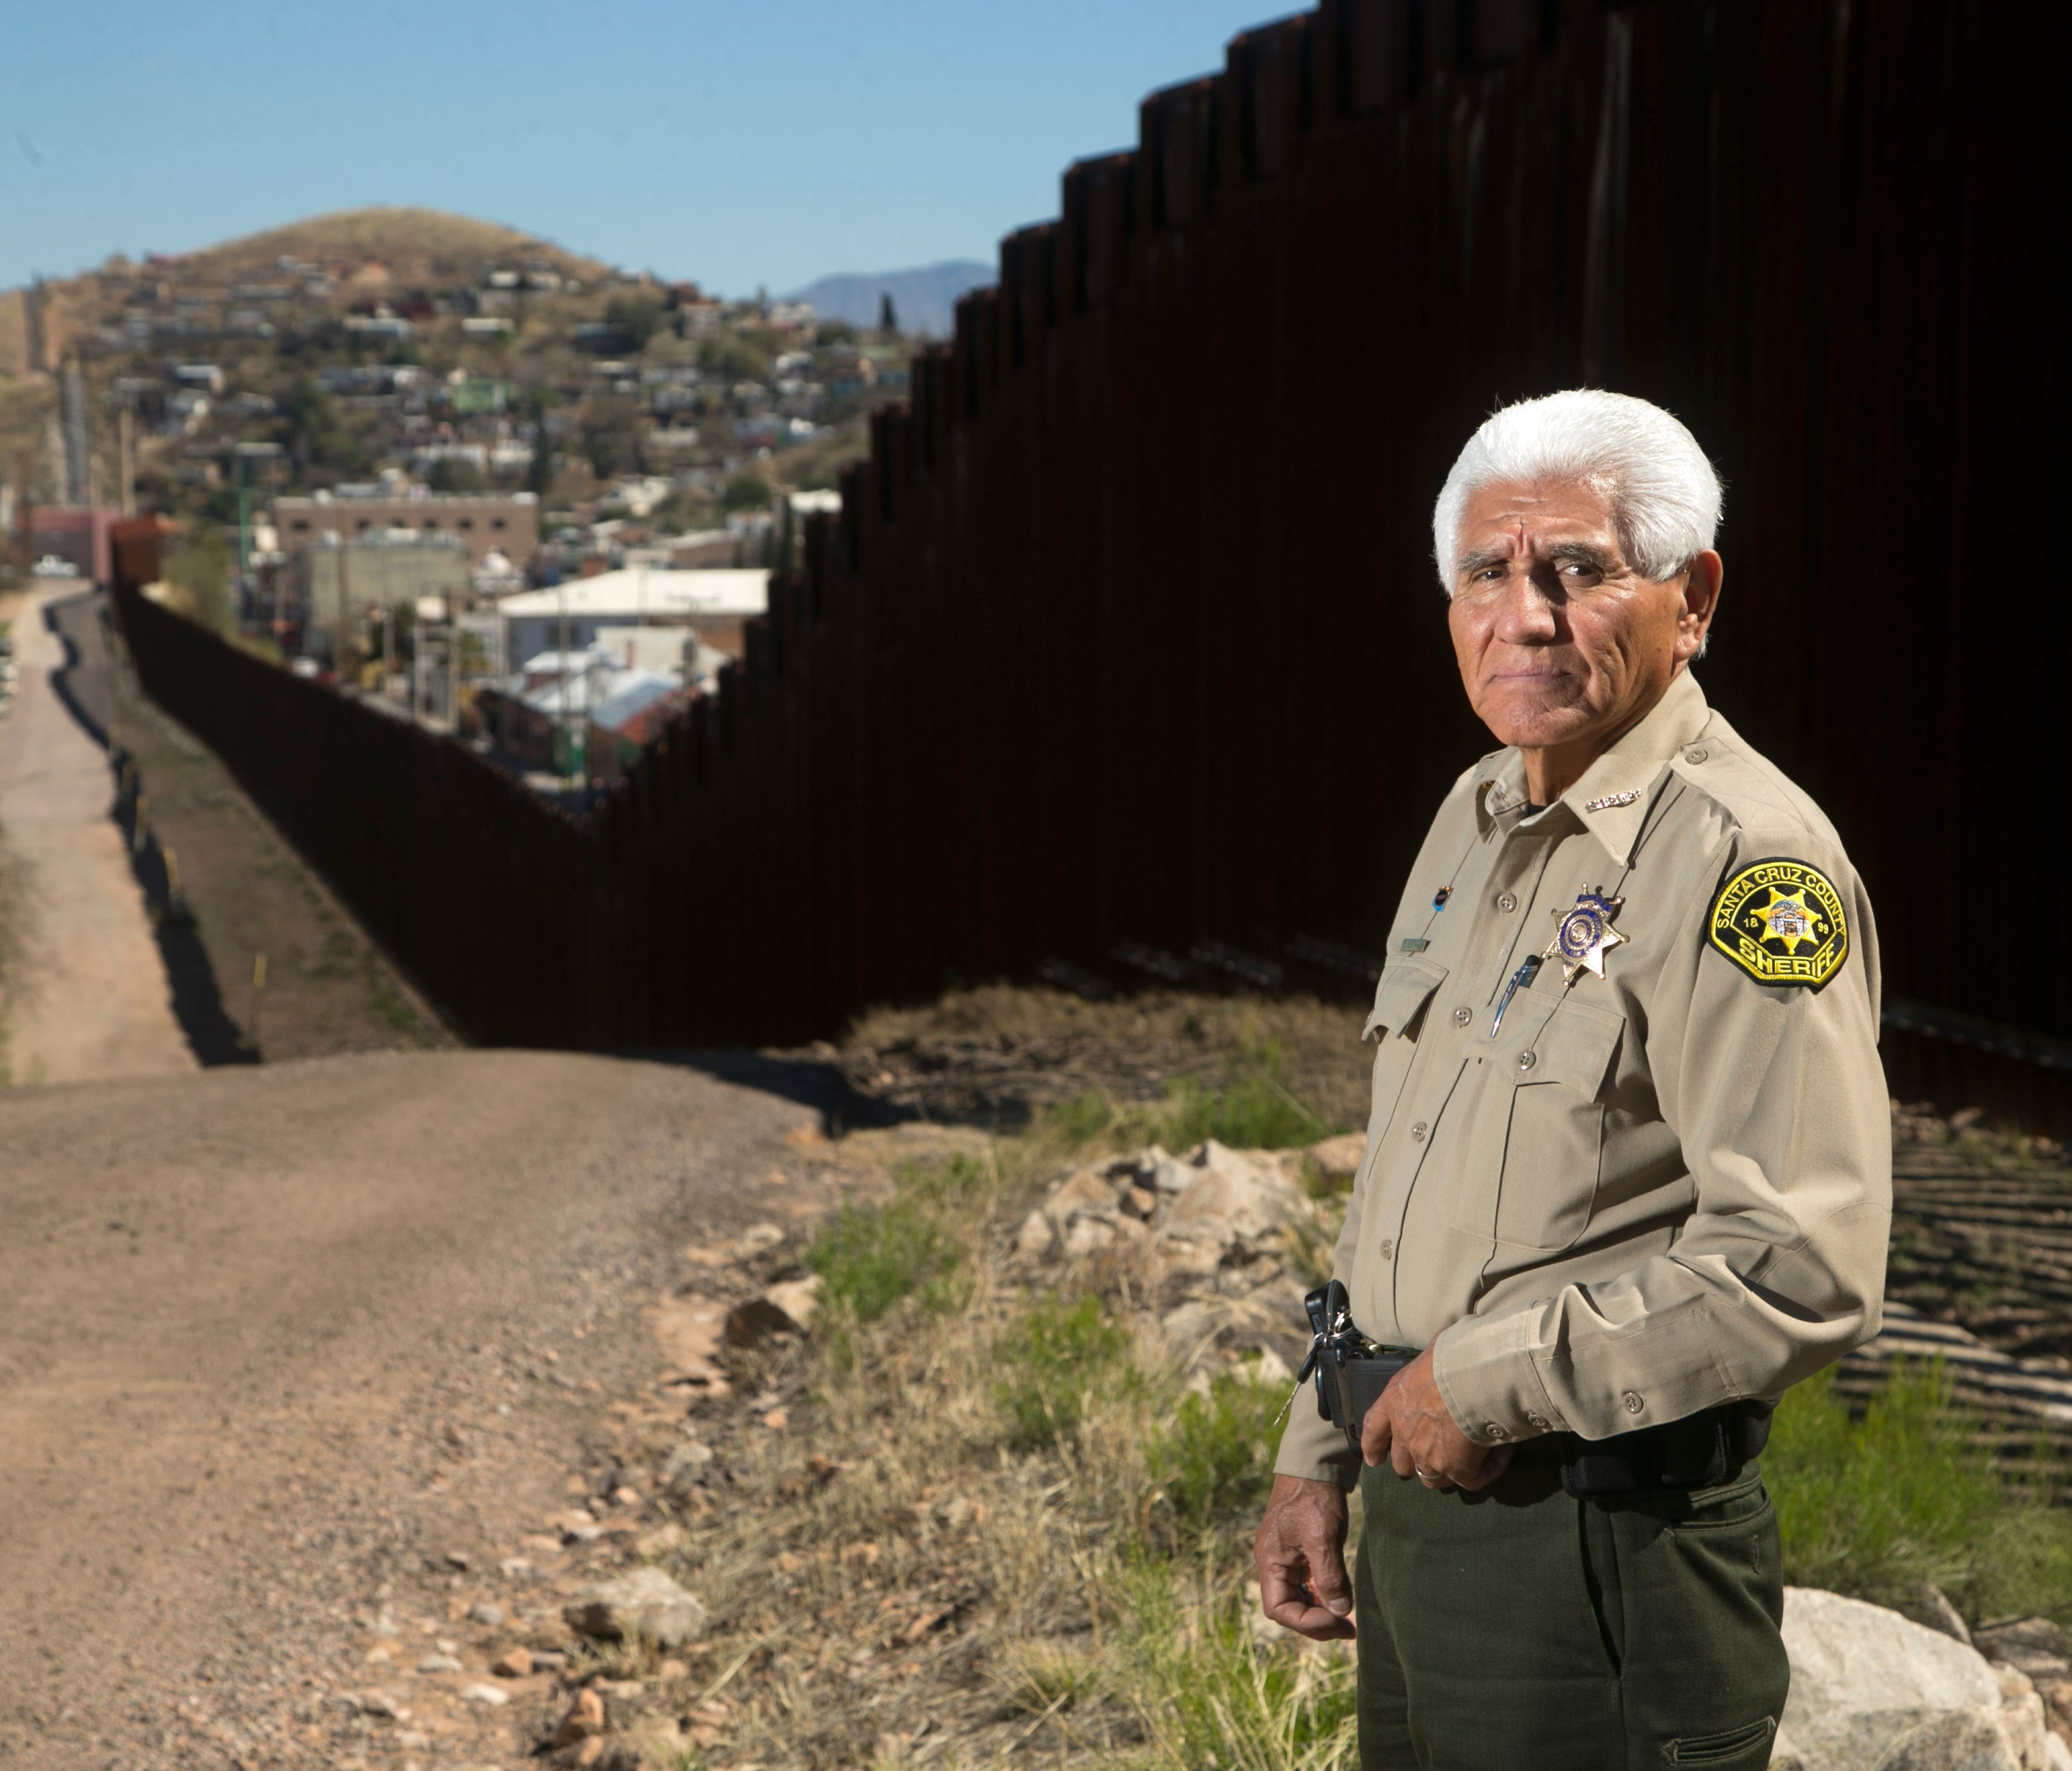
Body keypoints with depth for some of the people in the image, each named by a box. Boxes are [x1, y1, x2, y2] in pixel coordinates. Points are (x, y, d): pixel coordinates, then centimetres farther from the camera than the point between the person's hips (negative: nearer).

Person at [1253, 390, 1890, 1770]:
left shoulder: (1745, 859, -18)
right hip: (1422, 1497, 8)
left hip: (1605, 1539, -8)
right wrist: (1318, 1460, 16)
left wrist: (1492, 1380, -18)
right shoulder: (1478, 820, 10)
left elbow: (1804, 1268, -26)